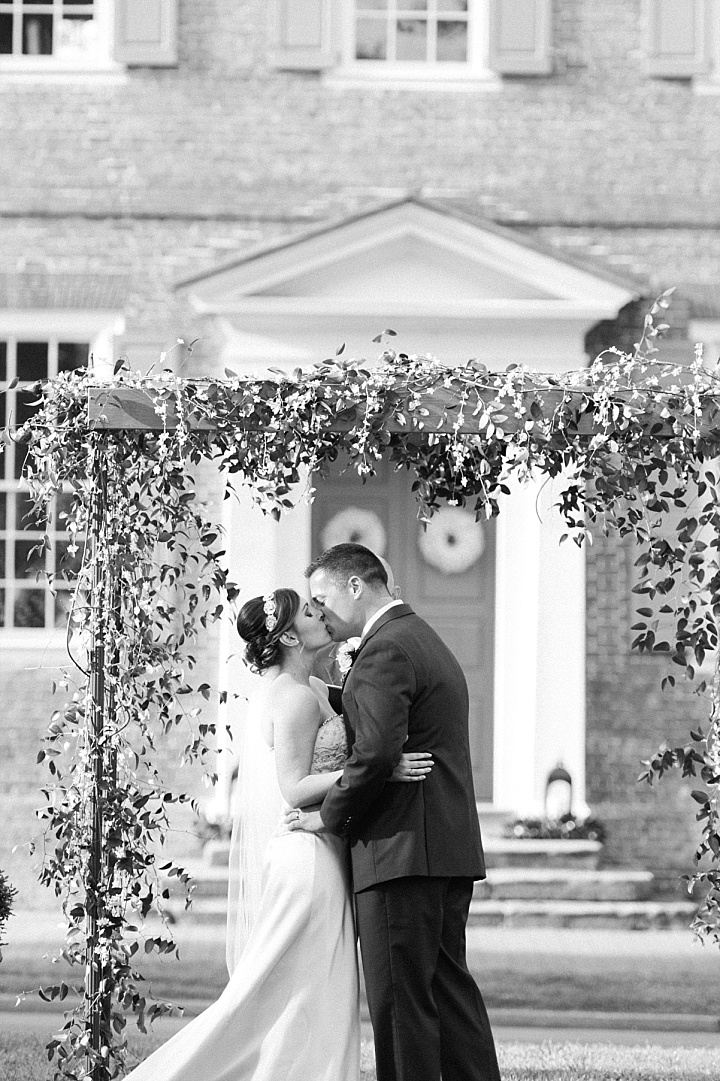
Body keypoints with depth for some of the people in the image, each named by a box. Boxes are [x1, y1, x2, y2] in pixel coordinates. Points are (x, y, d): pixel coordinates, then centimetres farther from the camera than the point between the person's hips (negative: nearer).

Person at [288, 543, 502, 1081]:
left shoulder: (385, 651, -13)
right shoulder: (428, 642, 21)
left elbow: (376, 751, -24)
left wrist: (330, 816, -12)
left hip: (403, 852, -10)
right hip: (449, 847, 10)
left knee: (401, 997, -8)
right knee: (449, 985, 12)